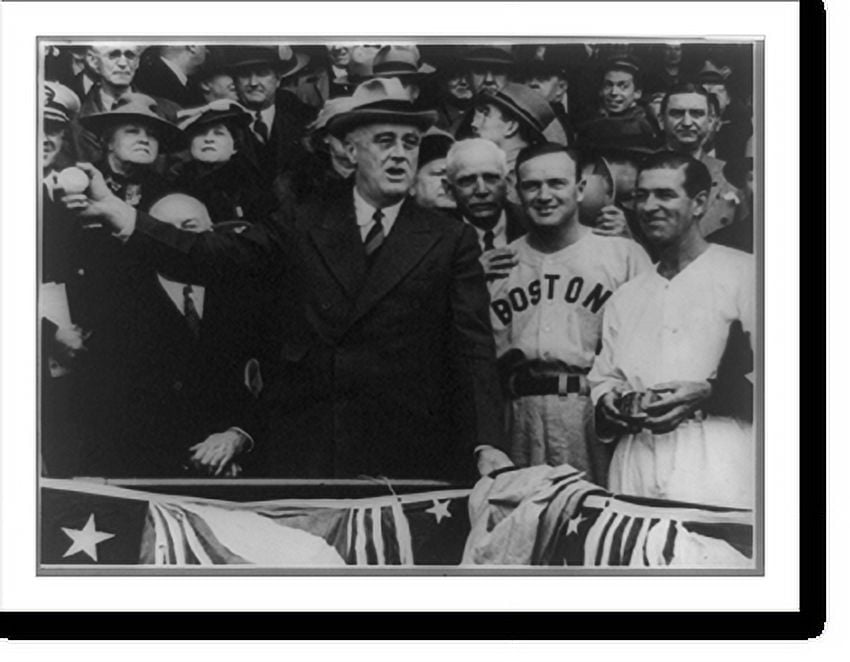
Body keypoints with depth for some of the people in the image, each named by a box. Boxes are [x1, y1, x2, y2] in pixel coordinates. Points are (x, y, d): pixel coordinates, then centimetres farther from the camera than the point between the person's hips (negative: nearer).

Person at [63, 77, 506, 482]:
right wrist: (116, 212, -13)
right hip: (299, 450, 1)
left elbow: (473, 348, -1)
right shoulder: (301, 228, 9)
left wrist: (486, 447, -14)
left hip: (405, 460, -1)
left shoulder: (450, 241, 5)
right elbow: (211, 259, -1)